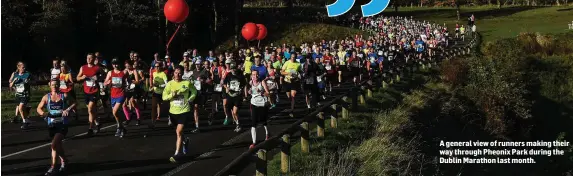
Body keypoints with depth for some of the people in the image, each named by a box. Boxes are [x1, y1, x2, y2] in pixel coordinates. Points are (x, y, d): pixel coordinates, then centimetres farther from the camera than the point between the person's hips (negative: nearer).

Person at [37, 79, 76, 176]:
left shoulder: (64, 96, -1)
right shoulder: (46, 97, 4)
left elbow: (74, 103, 6)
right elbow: (39, 108, 6)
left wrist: (68, 109, -13)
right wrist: (43, 113, -16)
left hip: (62, 125, -3)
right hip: (51, 125, 3)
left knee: (54, 144, -17)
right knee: (58, 145, 18)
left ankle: (53, 167, -11)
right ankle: (63, 161, 43)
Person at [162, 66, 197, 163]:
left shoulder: (187, 83, -8)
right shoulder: (170, 84, -3)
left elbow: (194, 92, 9)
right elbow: (164, 97, -5)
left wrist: (189, 100, -4)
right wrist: (172, 95, -23)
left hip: (184, 111, -4)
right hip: (173, 111, 4)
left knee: (179, 132, -13)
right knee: (178, 131, 20)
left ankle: (177, 154, -9)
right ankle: (185, 141, 52)